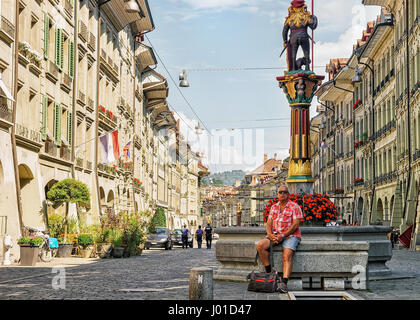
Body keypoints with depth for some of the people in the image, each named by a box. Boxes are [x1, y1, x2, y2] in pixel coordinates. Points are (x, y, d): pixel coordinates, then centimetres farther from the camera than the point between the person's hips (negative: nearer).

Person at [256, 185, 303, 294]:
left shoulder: (294, 206, 2)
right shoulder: (274, 207, 17)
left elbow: (295, 224, -8)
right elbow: (269, 223, 11)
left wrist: (283, 235, -17)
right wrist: (270, 235, -10)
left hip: (290, 235, -5)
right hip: (275, 235, 5)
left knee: (287, 256, -30)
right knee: (260, 245, -21)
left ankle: (284, 283, -42)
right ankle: (269, 272, -14)